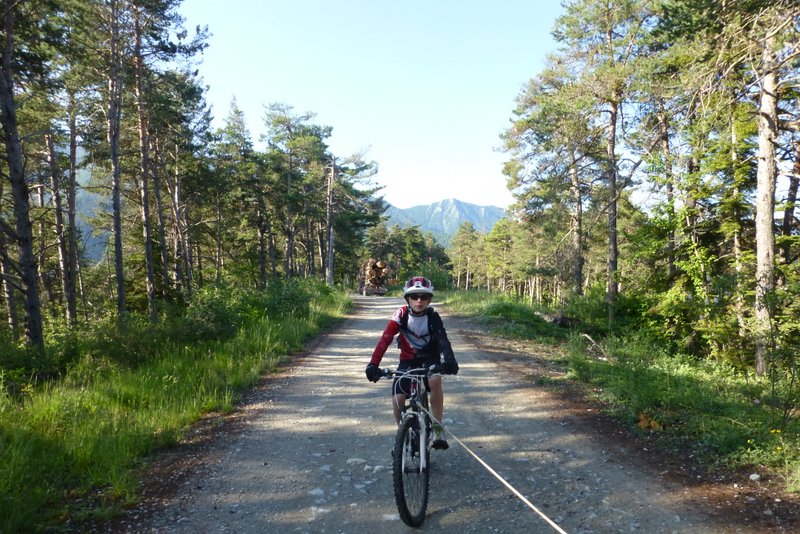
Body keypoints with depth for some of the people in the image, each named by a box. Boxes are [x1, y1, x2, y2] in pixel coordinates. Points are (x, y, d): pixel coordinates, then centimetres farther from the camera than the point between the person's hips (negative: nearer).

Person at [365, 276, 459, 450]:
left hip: (430, 359, -1)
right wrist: (373, 364, -37)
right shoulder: (401, 315, -15)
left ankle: (437, 427, -17)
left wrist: (450, 359, -49)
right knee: (397, 399, -17)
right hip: (408, 360, 1)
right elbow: (385, 340, -23)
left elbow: (443, 340, -28)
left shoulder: (433, 316, -15)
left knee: (435, 380, -34)